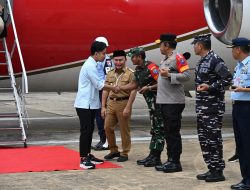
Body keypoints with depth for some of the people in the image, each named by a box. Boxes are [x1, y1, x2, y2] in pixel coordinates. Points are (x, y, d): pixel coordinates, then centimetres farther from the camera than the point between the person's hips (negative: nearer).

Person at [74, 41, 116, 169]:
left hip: (90, 104, 10)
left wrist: (111, 87, 7)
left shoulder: (92, 64, 14)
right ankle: (83, 159, -6)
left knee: (89, 130, 14)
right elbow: (99, 85, -16)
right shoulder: (90, 66, -17)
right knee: (85, 131, -8)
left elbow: (97, 83, 15)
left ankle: (88, 155, 21)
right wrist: (114, 88, -6)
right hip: (84, 104, -10)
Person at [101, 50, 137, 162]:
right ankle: (114, 151, 22)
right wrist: (103, 106, 8)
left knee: (124, 130, 1)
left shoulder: (130, 74, -5)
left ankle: (124, 154, 12)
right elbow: (105, 91, 14)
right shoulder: (110, 74, 13)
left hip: (123, 103, -5)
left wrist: (128, 107, -16)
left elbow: (133, 91, -10)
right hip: (111, 103, 6)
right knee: (107, 127, 6)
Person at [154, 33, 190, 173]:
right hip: (165, 101, 10)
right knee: (168, 132, 12)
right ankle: (170, 160, 18)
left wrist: (168, 75, -26)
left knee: (173, 132, -6)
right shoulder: (166, 59, 19)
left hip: (174, 102, -10)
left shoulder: (178, 57, -11)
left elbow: (187, 75, -20)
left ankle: (176, 163, -1)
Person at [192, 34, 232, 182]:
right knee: (204, 138, 12)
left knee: (213, 139, -6)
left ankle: (218, 171, 0)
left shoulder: (215, 60, -14)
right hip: (202, 107, 10)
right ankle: (212, 168, 19)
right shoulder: (202, 61, 14)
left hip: (213, 108, -10)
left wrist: (210, 87, -24)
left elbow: (228, 79, -18)